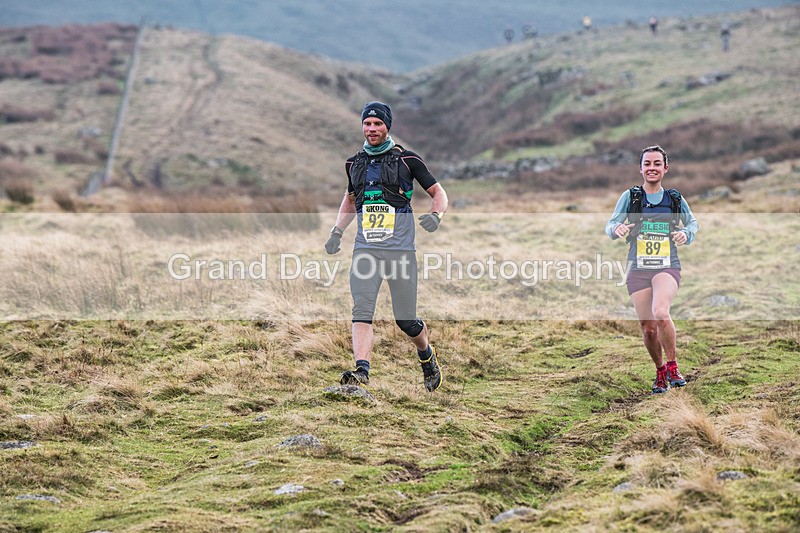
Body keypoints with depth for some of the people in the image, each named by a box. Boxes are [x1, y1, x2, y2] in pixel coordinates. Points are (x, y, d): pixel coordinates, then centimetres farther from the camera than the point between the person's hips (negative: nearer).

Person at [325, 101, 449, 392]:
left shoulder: (407, 159, 0)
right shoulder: (354, 163, 13)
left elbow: (438, 193, 5)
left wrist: (436, 215, -16)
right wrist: (337, 231, 18)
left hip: (400, 248, -3)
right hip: (365, 249, 3)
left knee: (406, 321, 3)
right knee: (361, 311, -16)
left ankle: (427, 354, 32)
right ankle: (361, 372, -24)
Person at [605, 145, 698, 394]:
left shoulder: (675, 198, 7)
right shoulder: (630, 197, 4)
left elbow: (693, 222, 21)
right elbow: (610, 225, 2)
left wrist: (686, 233, -3)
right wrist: (617, 229, -22)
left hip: (667, 267, -1)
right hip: (638, 269, 1)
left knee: (661, 313, -28)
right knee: (648, 328, 1)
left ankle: (672, 366, -9)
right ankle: (660, 372, 26)